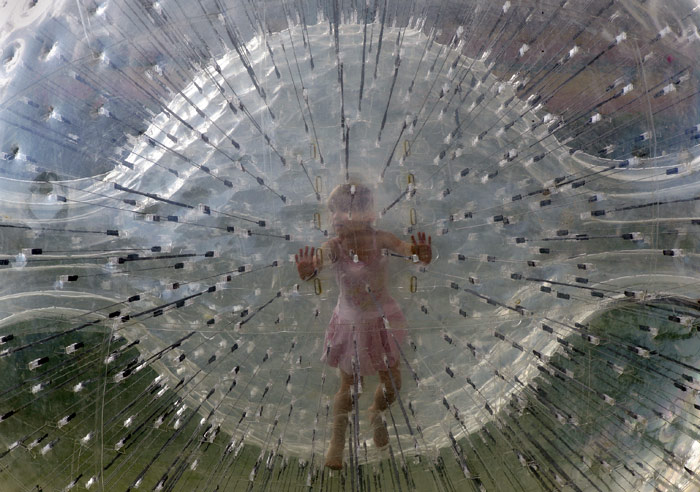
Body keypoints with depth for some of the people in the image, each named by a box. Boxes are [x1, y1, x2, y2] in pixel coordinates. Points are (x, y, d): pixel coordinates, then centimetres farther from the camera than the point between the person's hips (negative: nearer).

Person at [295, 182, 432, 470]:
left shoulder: (381, 240, -17)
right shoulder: (335, 247, -20)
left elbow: (407, 248, -32)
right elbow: (319, 260, -39)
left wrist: (422, 255, -55)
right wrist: (308, 270, -63)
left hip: (382, 319, 2)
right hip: (350, 323, -2)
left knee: (392, 382, 10)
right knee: (348, 385, 8)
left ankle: (376, 414, 46)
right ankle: (337, 441, 35)